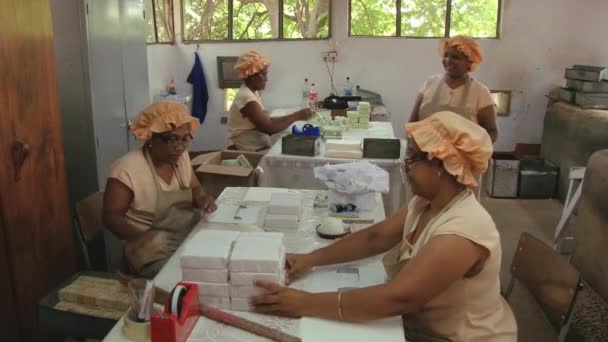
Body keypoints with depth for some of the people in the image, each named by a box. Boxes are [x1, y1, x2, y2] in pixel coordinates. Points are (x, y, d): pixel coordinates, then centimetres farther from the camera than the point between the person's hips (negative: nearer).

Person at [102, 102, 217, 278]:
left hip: (189, 240, 7)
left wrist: (202, 198, -8)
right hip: (154, 253, -7)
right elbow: (111, 216, -12)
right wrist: (140, 237, -29)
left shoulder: (181, 157, 3)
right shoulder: (127, 168, -17)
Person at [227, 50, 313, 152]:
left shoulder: (252, 92, 9)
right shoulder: (246, 97, -21)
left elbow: (265, 121, 7)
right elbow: (269, 128, -24)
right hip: (246, 152, -9)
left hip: (257, 148, 9)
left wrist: (293, 117, -3)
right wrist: (296, 116, -17)